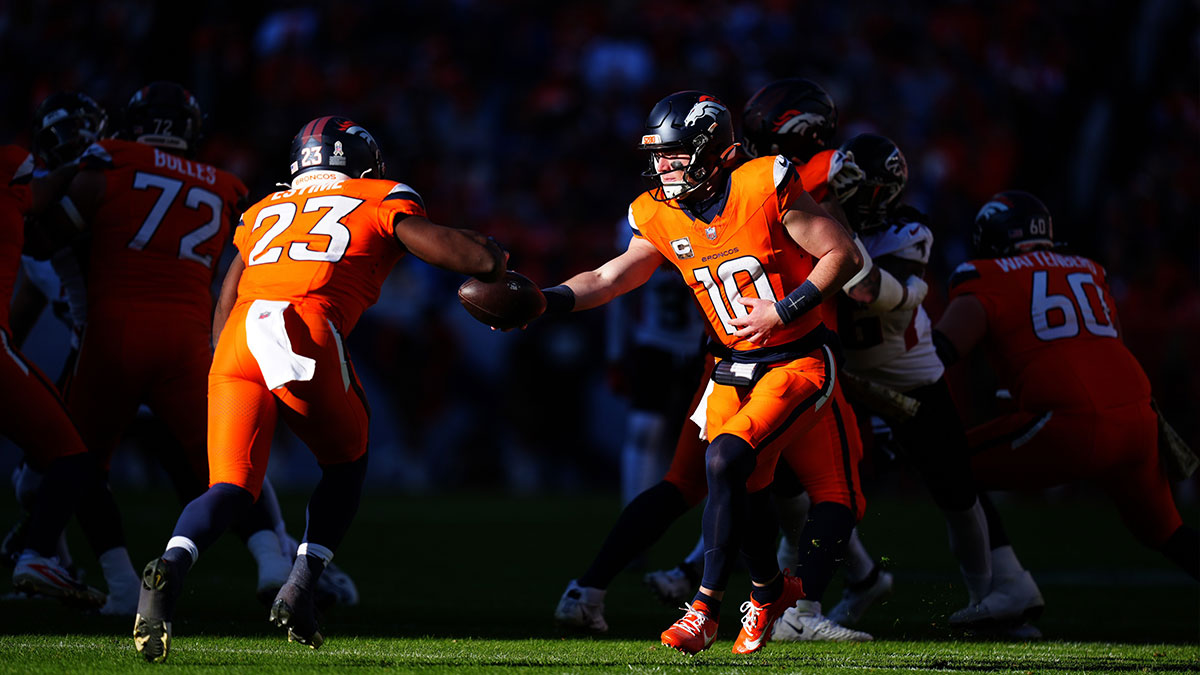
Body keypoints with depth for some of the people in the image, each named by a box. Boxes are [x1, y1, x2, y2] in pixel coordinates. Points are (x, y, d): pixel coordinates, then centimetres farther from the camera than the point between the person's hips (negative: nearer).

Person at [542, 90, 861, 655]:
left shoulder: (766, 190, -18)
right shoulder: (661, 218, -1)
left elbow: (844, 255, -13)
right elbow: (610, 279, 6)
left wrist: (784, 311, -19)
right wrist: (543, 301, -9)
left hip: (798, 362, -6)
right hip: (735, 369, 6)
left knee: (725, 460, -21)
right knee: (743, 489, 4)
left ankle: (706, 608, -7)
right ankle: (771, 589, 31)